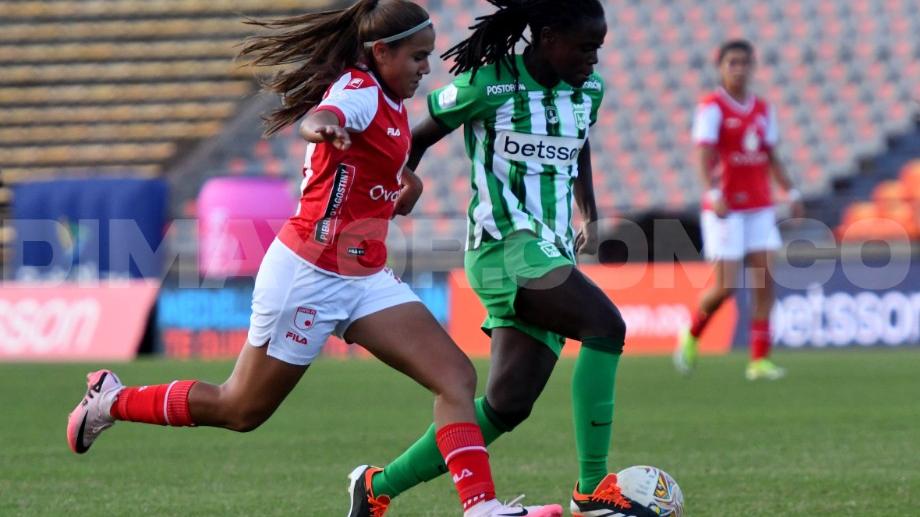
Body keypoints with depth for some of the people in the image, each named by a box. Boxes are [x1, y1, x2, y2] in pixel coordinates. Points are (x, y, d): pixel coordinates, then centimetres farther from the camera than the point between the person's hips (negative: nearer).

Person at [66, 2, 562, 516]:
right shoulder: (359, 90, -19)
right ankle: (111, 400, 27)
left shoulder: (388, 100, 7)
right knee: (242, 410, 7)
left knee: (457, 377, -9)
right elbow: (318, 118, -45)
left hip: (365, 277, 9)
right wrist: (323, 125, -66)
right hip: (309, 276, -9)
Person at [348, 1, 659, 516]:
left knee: (507, 406, -1)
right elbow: (418, 138, 5)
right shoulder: (487, 85, -9)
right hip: (507, 245, -7)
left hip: (553, 256, 7)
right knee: (606, 325, -27)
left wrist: (590, 215, 22)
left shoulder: (589, 90, 10)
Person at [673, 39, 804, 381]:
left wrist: (791, 192, 7)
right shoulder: (712, 107, -7)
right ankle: (691, 337, 19)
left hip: (759, 208, 5)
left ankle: (759, 360, -1)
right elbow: (703, 156, -16)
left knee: (765, 282, -4)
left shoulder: (763, 109, 12)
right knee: (726, 287, -8)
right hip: (724, 209, -5)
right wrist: (713, 194, -30)